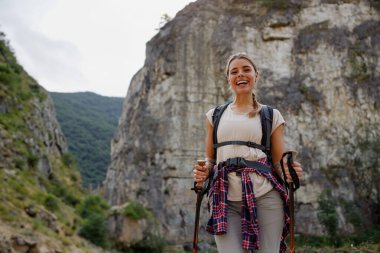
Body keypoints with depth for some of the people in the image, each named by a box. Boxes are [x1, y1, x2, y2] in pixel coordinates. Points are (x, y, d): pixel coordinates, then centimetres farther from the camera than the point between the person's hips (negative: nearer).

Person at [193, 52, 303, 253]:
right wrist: (203, 173, -3)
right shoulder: (215, 115, 15)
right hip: (225, 199, 1)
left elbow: (279, 162, 10)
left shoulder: (271, 116, 11)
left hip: (264, 197, -1)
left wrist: (290, 172, -13)